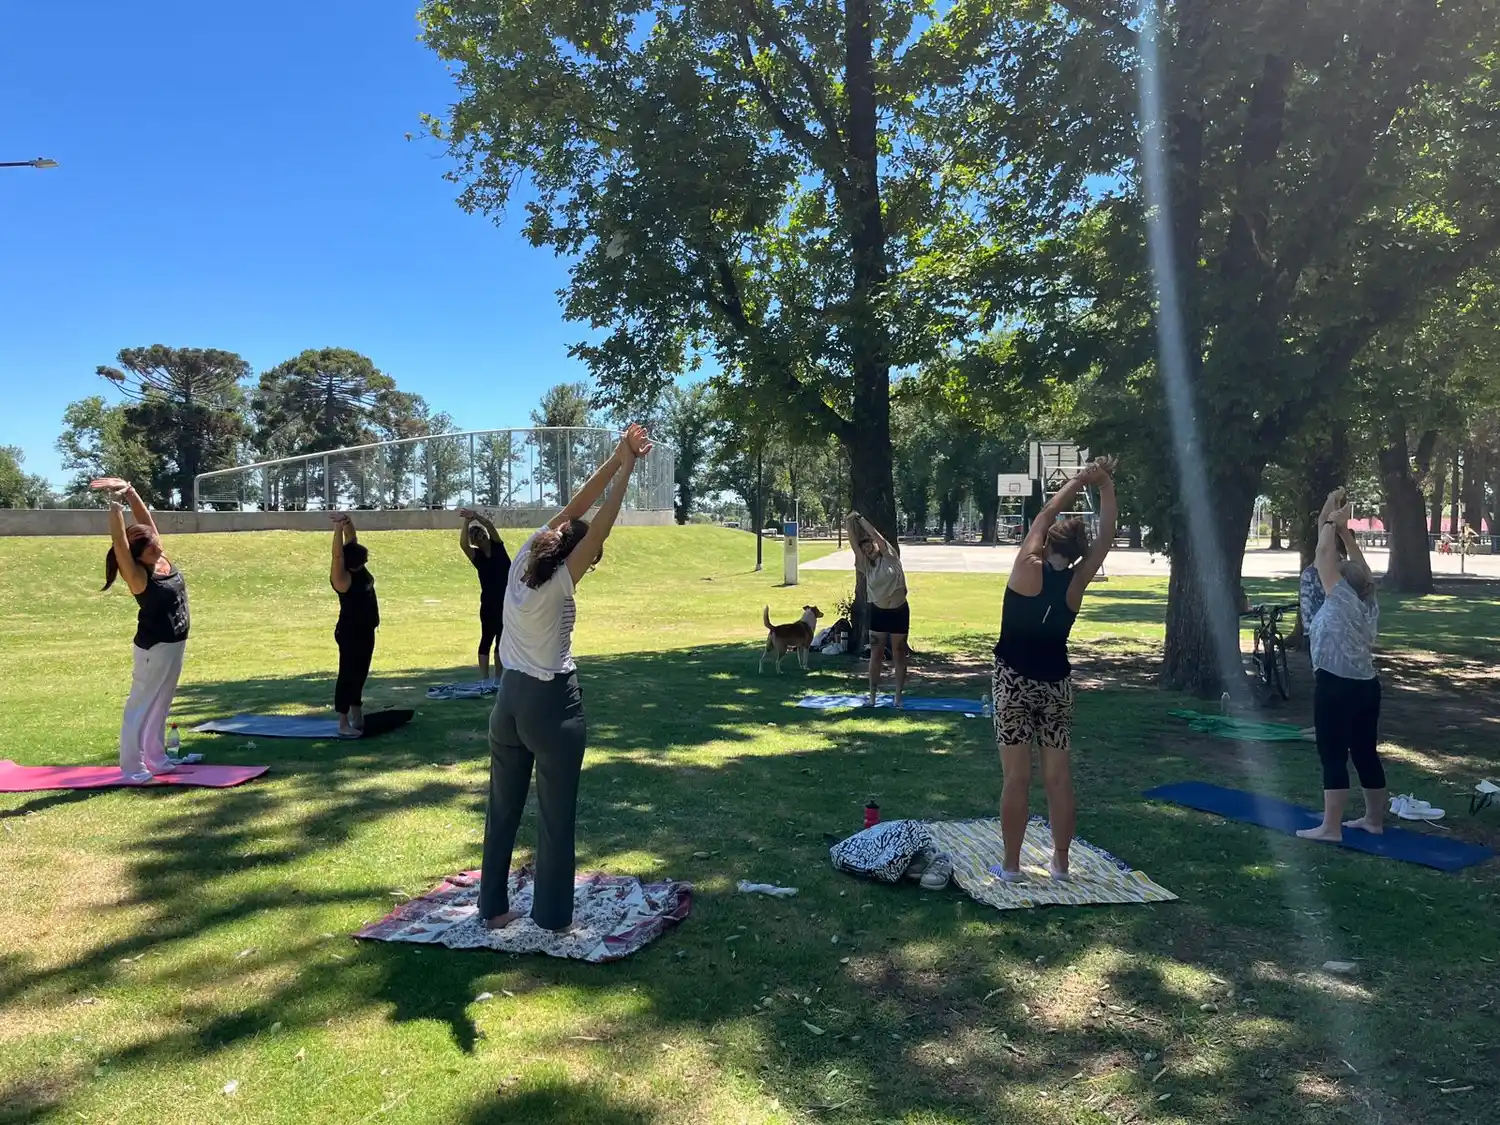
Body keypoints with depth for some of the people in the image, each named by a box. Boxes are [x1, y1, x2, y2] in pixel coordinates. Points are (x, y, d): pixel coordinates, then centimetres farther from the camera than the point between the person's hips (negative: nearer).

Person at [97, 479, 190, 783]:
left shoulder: (162, 560, -1)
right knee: (141, 706, 1)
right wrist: (115, 502, -31)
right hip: (155, 648, -8)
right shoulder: (138, 575, -18)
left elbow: (145, 518, 1)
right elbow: (119, 542, -31)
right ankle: (132, 767, 8)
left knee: (161, 706, 17)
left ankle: (156, 759, 28)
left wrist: (129, 491, -8)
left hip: (175, 644, 8)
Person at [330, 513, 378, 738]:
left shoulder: (358, 569, 1)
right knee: (348, 674, -3)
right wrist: (338, 527, -39)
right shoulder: (341, 576, -18)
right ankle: (343, 723, 3)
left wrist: (347, 522, -12)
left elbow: (352, 540, 3)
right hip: (350, 632, -9)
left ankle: (357, 717, 26)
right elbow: (337, 554, -33)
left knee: (360, 674, 15)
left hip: (365, 630, 9)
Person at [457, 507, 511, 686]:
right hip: (489, 603, -2)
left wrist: (475, 515, -27)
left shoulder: (497, 546, 5)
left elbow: (490, 526, -12)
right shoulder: (476, 555, 1)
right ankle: (484, 678, -3)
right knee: (487, 638, -2)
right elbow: (463, 544, -20)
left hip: (509, 601, 2)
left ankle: (498, 677, 17)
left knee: (502, 639, 9)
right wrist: (467, 521, -31)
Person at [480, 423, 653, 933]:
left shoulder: (522, 561, -3)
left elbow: (572, 510, -2)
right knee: (556, 817, 7)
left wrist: (615, 460, -5)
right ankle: (552, 915, 16)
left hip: (509, 700, 7)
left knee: (503, 811, 16)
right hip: (551, 705, -7)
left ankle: (494, 908, 26)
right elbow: (598, 526, -21)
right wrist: (625, 468, -19)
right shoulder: (559, 583, -18)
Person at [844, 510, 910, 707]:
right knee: (875, 655, 3)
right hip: (878, 612, 2)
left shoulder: (890, 558, -4)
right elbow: (854, 543, -6)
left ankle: (898, 696, 13)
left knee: (899, 655, 6)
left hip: (899, 611, -2)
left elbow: (876, 535, -9)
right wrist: (849, 523, -10)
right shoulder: (866, 566, 2)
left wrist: (860, 518, -4)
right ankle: (872, 696, 10)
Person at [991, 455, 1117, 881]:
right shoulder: (1076, 581, -6)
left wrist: (1080, 480, 5)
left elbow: (1044, 516, -1)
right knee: (1058, 776, 9)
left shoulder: (1029, 569, -13)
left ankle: (1011, 865, 7)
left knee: (1017, 777, 0)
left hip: (1014, 682, -3)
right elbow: (1107, 533, 1)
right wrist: (1106, 484, 0)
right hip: (1056, 683, 3)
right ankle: (1061, 862, 17)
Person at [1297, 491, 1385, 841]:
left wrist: (1330, 522, 3)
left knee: (1334, 757, -7)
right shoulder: (1369, 603, 6)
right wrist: (1345, 530, 15)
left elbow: (1325, 555, -8)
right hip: (1366, 686, 8)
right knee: (1366, 753, 15)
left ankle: (1331, 827, -6)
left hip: (1336, 687, -8)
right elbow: (1361, 568, 18)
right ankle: (1374, 819, 25)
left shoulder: (1341, 600, -12)